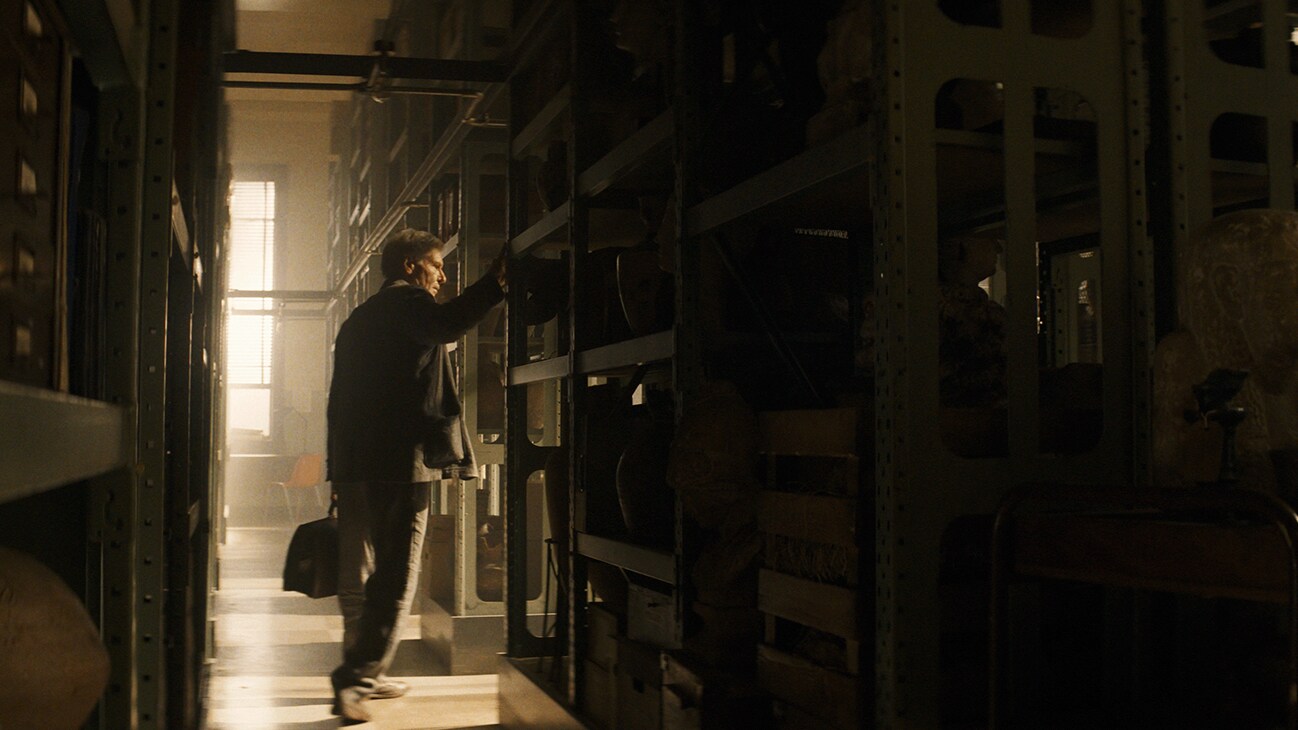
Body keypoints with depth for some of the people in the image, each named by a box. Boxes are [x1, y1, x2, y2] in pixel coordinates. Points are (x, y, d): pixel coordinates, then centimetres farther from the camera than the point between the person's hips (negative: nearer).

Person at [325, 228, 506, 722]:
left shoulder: (357, 319, 26)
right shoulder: (406, 300, -1)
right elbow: (447, 324, -27)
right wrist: (496, 280, -24)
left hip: (353, 467, 9)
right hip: (400, 463, -9)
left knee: (359, 578, 15)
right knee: (395, 579, -7)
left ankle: (363, 676, 25)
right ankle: (354, 680, -11)